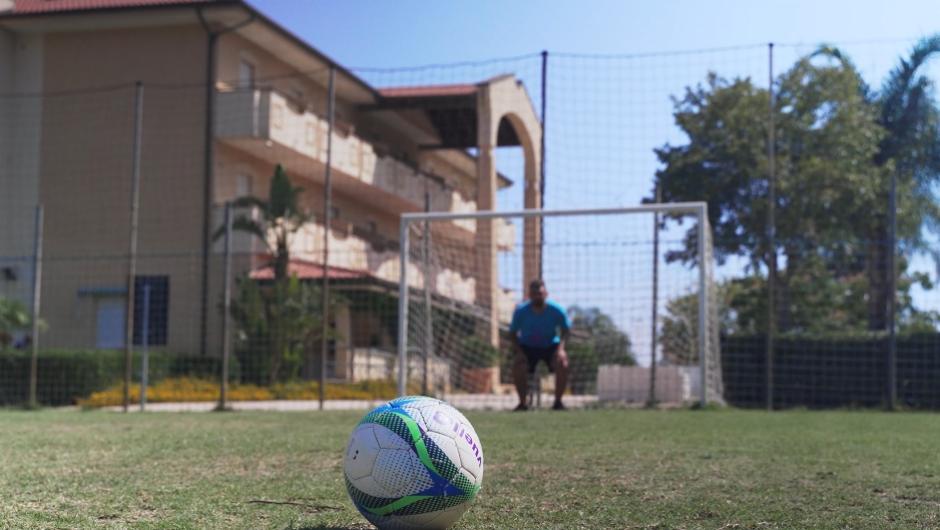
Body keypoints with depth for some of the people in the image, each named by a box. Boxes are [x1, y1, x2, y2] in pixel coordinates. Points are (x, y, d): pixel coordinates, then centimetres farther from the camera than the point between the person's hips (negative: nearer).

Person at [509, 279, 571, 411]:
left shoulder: (557, 310, -19)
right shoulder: (521, 311, -18)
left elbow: (565, 330, -4)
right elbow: (513, 333, -5)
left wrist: (560, 348, -20)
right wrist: (518, 351, -20)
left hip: (551, 345, 0)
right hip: (527, 346, 0)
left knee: (562, 364, -28)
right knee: (518, 366, -28)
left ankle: (558, 402, -10)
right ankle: (522, 402, -11)